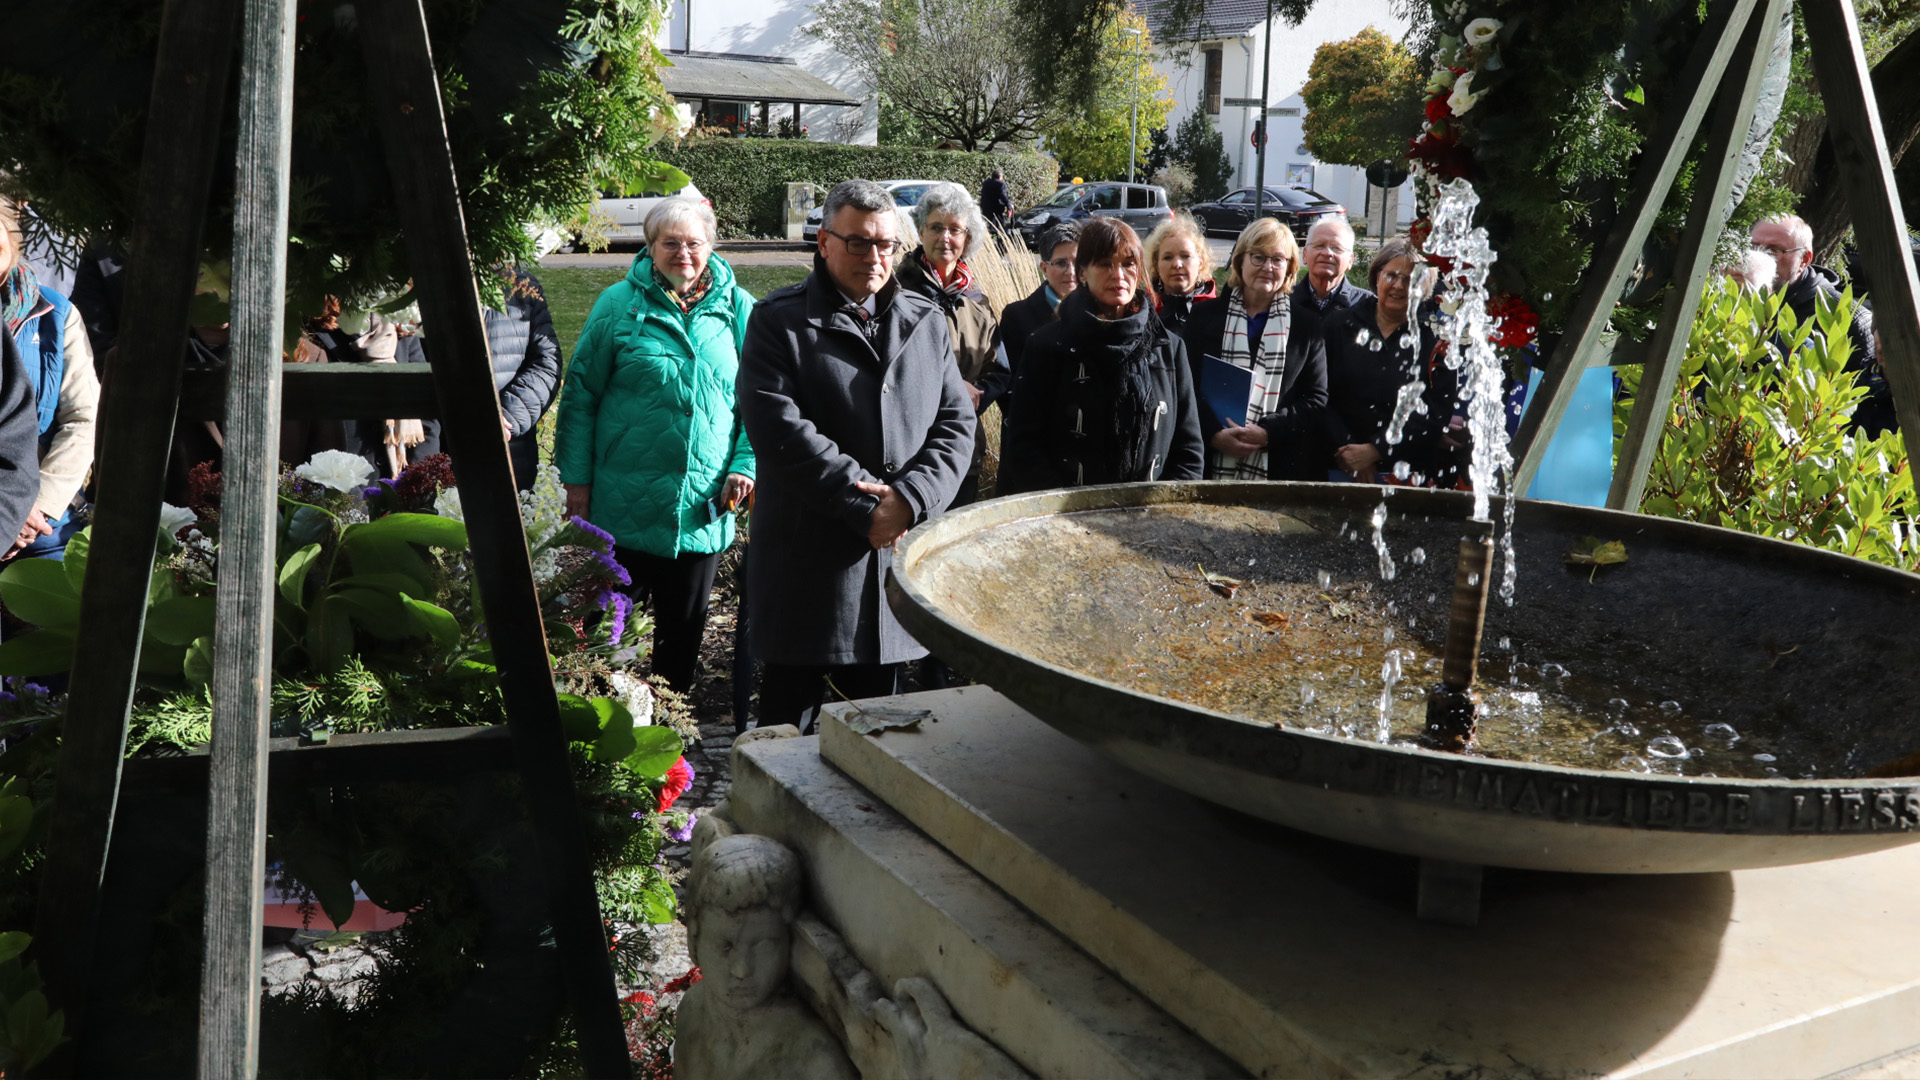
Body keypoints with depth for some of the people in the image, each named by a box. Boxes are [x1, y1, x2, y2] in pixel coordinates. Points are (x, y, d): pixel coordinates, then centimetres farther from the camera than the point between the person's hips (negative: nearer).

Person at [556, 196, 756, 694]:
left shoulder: (737, 307, 3)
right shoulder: (619, 303, -2)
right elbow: (580, 393, 0)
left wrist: (746, 465, -4)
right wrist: (576, 480, -3)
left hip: (703, 509, 2)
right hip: (624, 502, -2)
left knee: (685, 627, 15)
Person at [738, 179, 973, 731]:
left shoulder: (926, 321, 12)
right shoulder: (778, 321, -1)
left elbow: (956, 423, 5)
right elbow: (780, 428, -13)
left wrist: (908, 500, -12)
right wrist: (864, 504, -18)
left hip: (899, 553, 4)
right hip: (806, 561, -4)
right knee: (787, 725, 5)